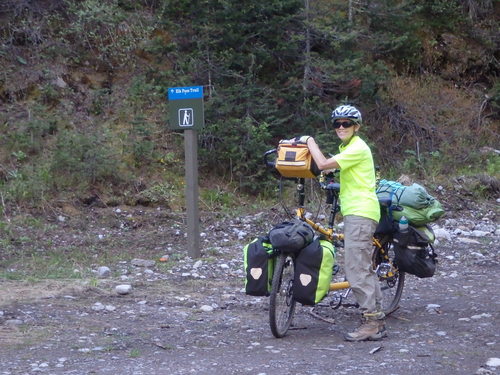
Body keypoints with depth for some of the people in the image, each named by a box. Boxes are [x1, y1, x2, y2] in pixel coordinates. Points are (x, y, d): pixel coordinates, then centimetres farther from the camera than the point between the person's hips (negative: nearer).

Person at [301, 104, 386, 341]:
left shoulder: (358, 148, -14)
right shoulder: (347, 147, 19)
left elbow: (323, 164, -20)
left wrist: (310, 141, -6)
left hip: (360, 213, -11)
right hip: (355, 213, 11)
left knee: (356, 270, -13)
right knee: (364, 268, 13)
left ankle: (372, 322, -13)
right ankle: (377, 320, 18)